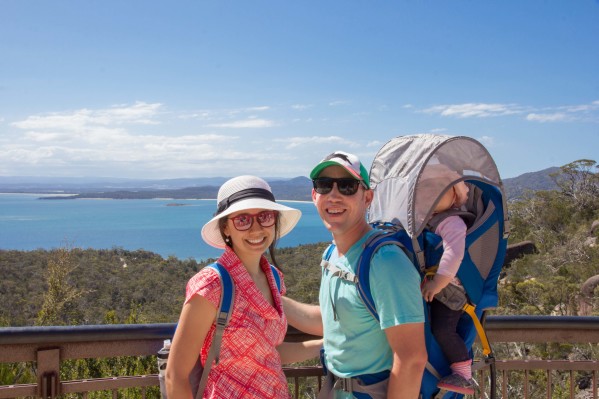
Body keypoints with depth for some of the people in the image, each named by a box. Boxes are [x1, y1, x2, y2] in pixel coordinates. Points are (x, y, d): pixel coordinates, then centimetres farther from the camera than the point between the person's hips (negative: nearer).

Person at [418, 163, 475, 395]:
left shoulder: (452, 223, -16)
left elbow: (454, 255, -28)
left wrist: (438, 283, -30)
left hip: (448, 288, -9)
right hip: (425, 287, 9)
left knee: (442, 329, -20)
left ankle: (464, 376, -9)